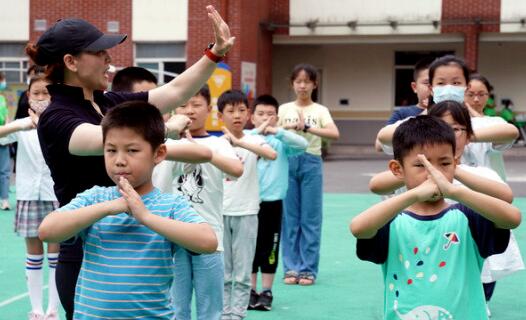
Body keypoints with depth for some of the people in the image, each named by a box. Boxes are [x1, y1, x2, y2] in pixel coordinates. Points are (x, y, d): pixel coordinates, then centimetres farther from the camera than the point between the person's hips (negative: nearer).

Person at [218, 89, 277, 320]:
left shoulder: (253, 140, -4)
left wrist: (238, 142, -34)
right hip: (220, 214, 2)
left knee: (242, 273, 2)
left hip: (246, 213, -1)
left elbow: (272, 155, -26)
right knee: (222, 272, 7)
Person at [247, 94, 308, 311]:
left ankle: (266, 291, 18)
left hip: (273, 202, 0)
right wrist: (258, 131, -22)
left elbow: (303, 144, -16)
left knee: (269, 248, 7)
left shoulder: (281, 141, 0)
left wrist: (277, 131, -22)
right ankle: (251, 291, 21)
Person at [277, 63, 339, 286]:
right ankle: (291, 268, 10)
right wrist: (290, 127, -15)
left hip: (311, 162, -2)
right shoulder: (284, 109, 8)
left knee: (310, 218, 1)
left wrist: (307, 128, -25)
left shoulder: (320, 110, 2)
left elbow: (334, 134, -15)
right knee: (289, 217, 3)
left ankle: (308, 269, 8)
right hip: (288, 161, 2)